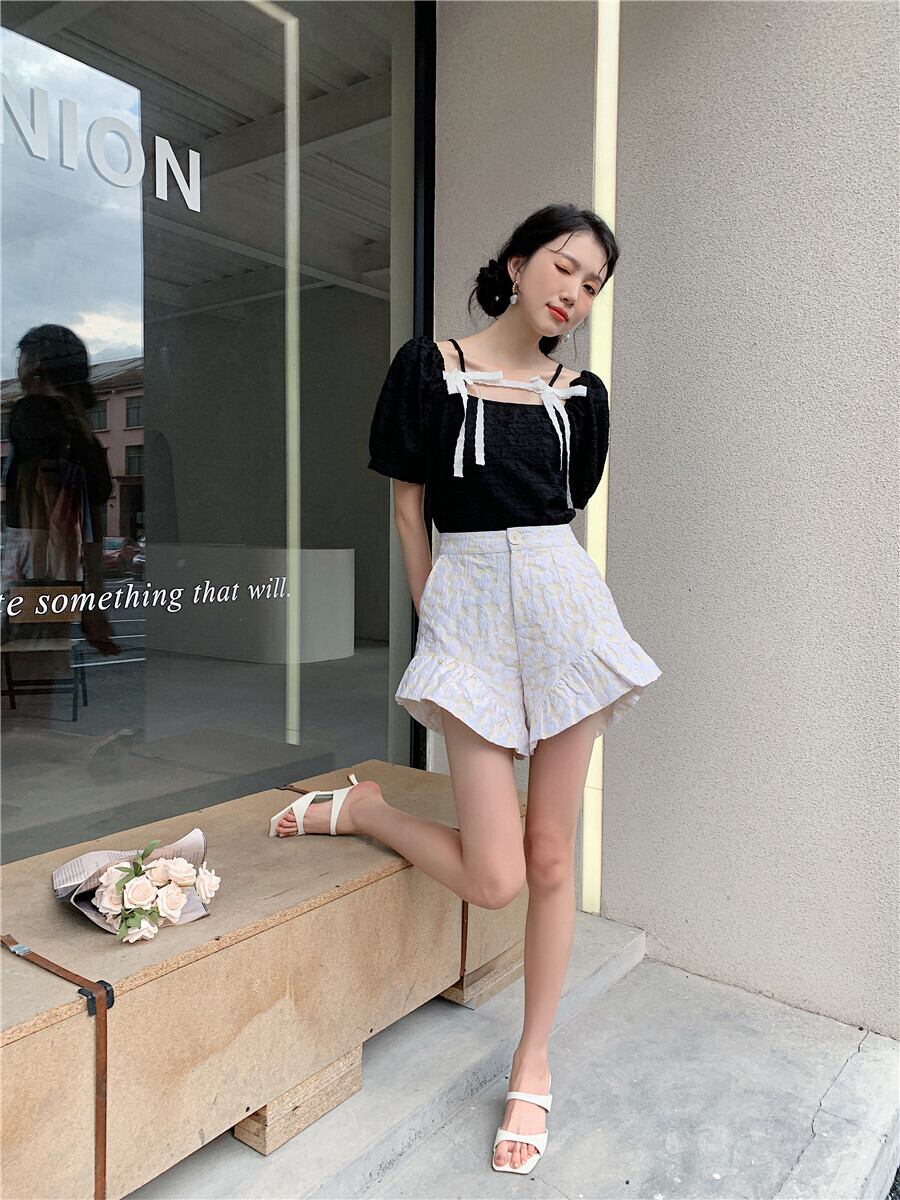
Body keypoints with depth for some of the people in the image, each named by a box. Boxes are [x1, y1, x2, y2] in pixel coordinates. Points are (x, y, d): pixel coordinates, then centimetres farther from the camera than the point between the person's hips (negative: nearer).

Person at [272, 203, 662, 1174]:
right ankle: (356, 809, 21)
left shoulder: (580, 395, 10)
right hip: (467, 607, -3)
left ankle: (533, 1061, 26)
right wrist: (435, 621, 3)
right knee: (494, 880, -6)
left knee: (552, 856, 8)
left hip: (564, 602, 4)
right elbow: (409, 510, 3)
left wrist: (530, 573, 12)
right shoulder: (429, 367, 1)